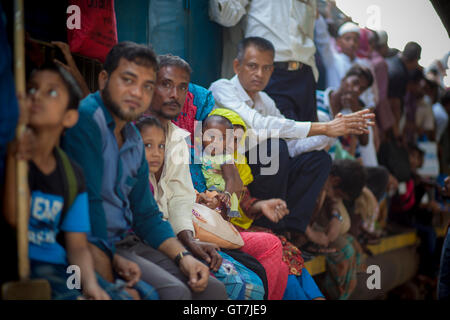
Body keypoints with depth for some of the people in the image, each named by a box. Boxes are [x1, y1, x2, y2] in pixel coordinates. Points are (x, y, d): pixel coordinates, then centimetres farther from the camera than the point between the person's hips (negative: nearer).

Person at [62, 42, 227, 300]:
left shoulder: (135, 140, 15)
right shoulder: (85, 119, -12)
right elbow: (87, 200, -20)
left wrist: (184, 257, 5)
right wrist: (111, 258, -24)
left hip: (129, 241, 9)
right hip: (96, 246, -9)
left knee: (214, 290, 2)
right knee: (174, 292, -25)